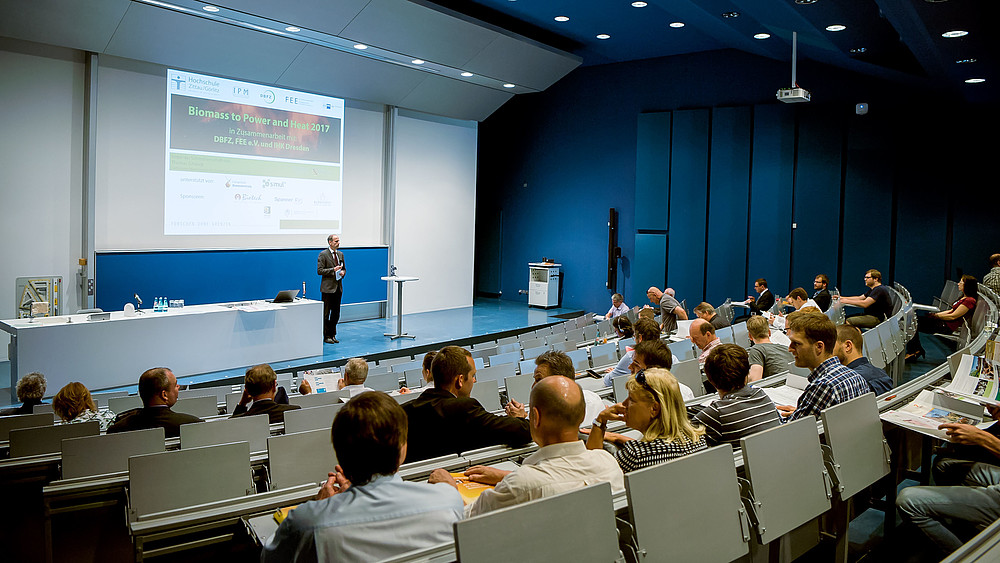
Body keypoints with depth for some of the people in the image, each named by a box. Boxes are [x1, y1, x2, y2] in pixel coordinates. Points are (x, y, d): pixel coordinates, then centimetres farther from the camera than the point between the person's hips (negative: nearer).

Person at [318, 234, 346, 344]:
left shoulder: (340, 254, 13)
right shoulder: (323, 254, -6)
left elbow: (344, 268, 21)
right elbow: (319, 271, -11)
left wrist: (343, 272, -2)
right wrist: (333, 270, -19)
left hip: (338, 287, 6)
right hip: (328, 288, -6)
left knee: (336, 313, 9)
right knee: (326, 313, -1)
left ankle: (332, 335, 18)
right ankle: (326, 336, 6)